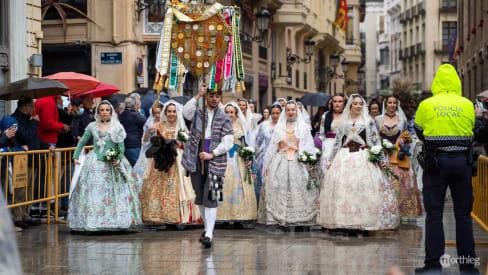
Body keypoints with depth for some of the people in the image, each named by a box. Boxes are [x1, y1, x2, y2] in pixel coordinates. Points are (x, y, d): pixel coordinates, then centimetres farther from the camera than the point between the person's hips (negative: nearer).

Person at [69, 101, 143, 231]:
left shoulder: (117, 127, 4)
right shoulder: (92, 126, 9)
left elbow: (121, 145, 0)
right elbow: (82, 142, 14)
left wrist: (119, 159, -16)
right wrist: (76, 156, 4)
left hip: (113, 163, -1)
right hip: (95, 164, 1)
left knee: (116, 191, -7)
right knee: (92, 190, -5)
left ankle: (116, 220, -5)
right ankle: (92, 221, -3)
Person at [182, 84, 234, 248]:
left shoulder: (224, 119, 5)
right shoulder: (197, 113, 11)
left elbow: (228, 142, -3)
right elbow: (186, 112, -13)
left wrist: (212, 154, -14)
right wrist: (198, 96, -19)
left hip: (214, 163, -3)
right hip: (196, 161, 3)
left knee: (210, 198, -13)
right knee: (200, 197, 11)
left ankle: (209, 235, -17)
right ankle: (207, 228, 27)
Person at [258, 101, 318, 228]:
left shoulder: (304, 127, 9)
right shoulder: (279, 127, 14)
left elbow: (309, 146, 5)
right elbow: (272, 146, 14)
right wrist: (267, 164, 8)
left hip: (298, 161, -1)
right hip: (280, 160, 1)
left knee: (299, 188, -10)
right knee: (279, 188, -9)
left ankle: (299, 219, -8)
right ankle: (279, 218, -10)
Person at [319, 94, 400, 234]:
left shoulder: (368, 120, 9)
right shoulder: (343, 122, 15)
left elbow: (375, 140, 4)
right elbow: (337, 142, 17)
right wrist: (330, 159, 13)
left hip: (363, 157, -2)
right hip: (344, 157, 2)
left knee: (364, 186, -12)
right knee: (341, 185, -8)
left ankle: (364, 222, -9)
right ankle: (343, 222, -5)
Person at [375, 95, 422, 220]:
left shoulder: (402, 120, 11)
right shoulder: (378, 120, 10)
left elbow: (406, 139, 10)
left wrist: (404, 149, -6)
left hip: (399, 157, 0)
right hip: (384, 156, 0)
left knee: (401, 181, -9)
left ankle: (401, 211, -6)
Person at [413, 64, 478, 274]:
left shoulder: (426, 105, -3)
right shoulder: (467, 105, 2)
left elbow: (419, 132, 10)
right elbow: (471, 133, 12)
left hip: (435, 162, -1)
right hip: (462, 161, 2)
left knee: (434, 214, 2)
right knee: (463, 214, 8)